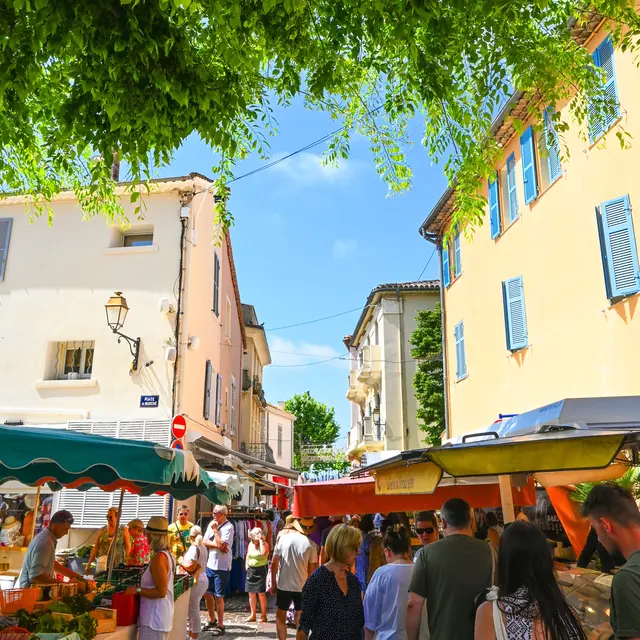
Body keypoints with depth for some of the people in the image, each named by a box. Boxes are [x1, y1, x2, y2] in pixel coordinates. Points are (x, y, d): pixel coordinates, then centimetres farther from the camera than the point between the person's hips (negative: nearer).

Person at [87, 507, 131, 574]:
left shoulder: (124, 530, 4)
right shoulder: (102, 530, 11)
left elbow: (128, 547, 0)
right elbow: (96, 547, 11)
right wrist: (89, 563, 7)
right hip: (103, 563, 2)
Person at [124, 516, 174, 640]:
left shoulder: (159, 557, -20)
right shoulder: (167, 553, 8)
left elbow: (161, 591, -21)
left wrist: (137, 590, -15)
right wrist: (141, 587, 13)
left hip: (154, 619, -9)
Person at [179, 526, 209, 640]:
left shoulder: (193, 547, -17)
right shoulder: (203, 547, 10)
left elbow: (191, 566, -25)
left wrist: (181, 562, -10)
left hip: (196, 581, -9)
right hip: (202, 578, 9)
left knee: (193, 609, 0)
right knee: (194, 608, 19)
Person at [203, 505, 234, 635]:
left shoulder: (228, 527, -15)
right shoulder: (212, 524, 7)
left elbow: (221, 545, -24)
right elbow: (204, 542, 3)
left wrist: (215, 530, -16)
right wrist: (217, 545, -12)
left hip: (222, 567, -7)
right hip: (210, 564, 7)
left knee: (218, 596, -1)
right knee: (207, 593, 15)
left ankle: (220, 625, 10)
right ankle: (212, 620, 33)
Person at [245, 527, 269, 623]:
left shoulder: (264, 544, -11)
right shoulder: (250, 544, 7)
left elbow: (263, 553, -29)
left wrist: (261, 541, -24)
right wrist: (246, 565, 6)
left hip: (261, 569, -6)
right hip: (251, 570, 6)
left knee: (261, 593, -6)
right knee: (251, 593, 10)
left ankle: (263, 615, 5)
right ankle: (253, 615, 20)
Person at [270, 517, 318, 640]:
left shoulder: (283, 538, -7)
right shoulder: (311, 545, -8)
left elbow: (274, 563, -5)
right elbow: (311, 570, -4)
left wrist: (273, 584, 6)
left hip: (283, 585, 0)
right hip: (302, 586, 0)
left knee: (280, 617, 17)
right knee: (300, 620, 15)